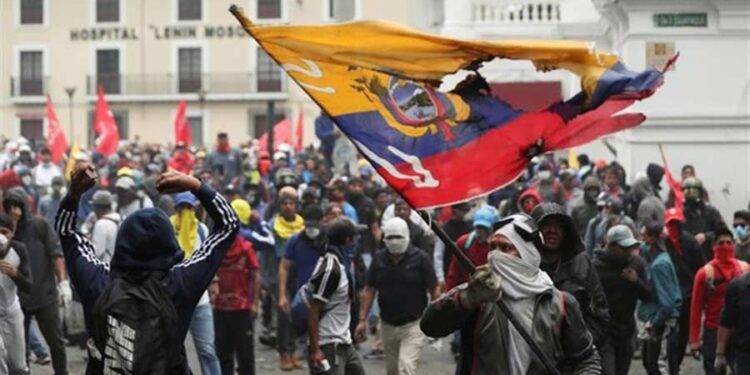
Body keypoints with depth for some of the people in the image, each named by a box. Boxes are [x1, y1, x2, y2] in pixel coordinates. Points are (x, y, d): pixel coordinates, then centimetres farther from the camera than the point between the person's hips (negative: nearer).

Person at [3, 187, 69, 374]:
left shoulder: (40, 225, -3)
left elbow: (56, 254, -5)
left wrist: (63, 282, -11)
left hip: (45, 295, -1)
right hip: (17, 298, 1)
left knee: (56, 341, 9)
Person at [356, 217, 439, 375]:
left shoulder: (420, 258, -8)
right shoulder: (379, 259, 3)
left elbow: (434, 290, -5)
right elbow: (369, 290, 7)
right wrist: (362, 319, 2)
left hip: (413, 325, -5)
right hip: (388, 325, 5)